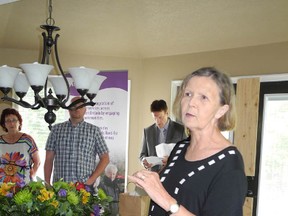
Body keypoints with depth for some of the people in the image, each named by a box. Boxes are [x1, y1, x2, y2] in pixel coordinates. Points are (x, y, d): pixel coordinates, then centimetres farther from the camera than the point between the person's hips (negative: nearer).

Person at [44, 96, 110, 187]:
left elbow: (105, 158, 5)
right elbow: (49, 159, 9)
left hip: (85, 186, -1)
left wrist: (91, 179, -5)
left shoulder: (94, 130, 5)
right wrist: (47, 184, 3)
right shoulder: (56, 129, 9)